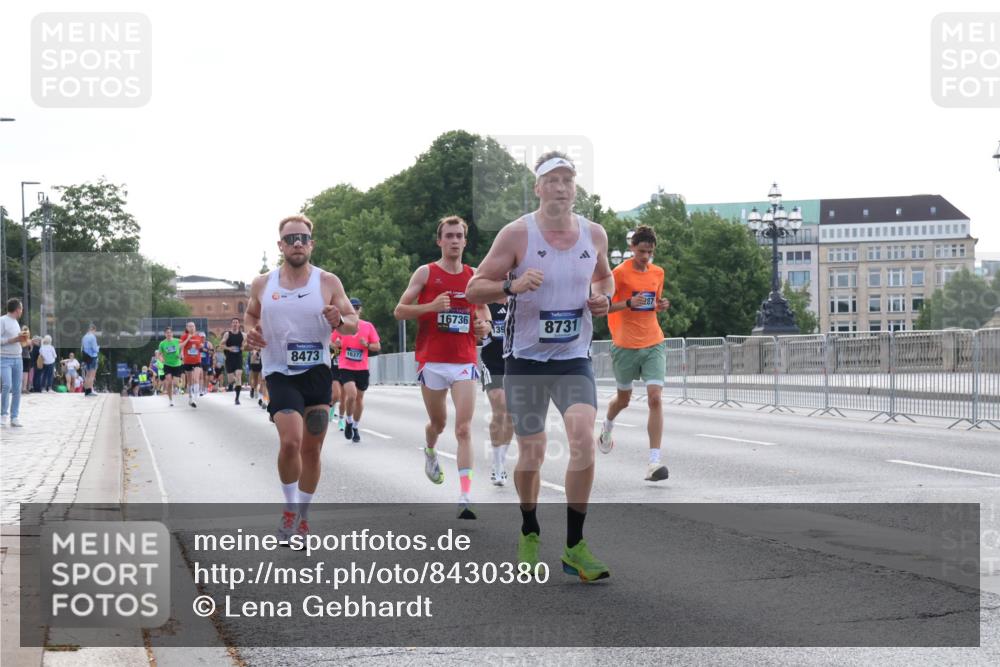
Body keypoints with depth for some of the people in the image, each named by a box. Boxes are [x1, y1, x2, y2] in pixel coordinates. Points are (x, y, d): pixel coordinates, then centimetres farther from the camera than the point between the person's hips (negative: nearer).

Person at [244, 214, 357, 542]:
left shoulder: (328, 282, -1)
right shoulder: (262, 284, 3)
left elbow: (353, 323, 3)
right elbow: (251, 314, 20)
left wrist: (339, 322, -20)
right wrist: (251, 331, -2)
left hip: (317, 372, 1)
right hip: (279, 374, -1)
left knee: (311, 449, 7)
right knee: (290, 442, -19)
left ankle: (302, 516, 24)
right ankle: (290, 507, 5)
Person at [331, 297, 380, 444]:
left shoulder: (368, 326, 2)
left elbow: (377, 346, 4)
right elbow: (331, 342, 14)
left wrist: (367, 344, -16)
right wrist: (337, 344, -9)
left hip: (362, 368, 2)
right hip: (345, 367, -2)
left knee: (359, 398, 9)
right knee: (351, 394, -21)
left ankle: (356, 427, 26)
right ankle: (349, 421, 4)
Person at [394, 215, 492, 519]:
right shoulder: (425, 273, 1)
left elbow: (484, 315, 19)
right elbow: (399, 311, -2)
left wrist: (484, 326, -5)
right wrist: (431, 306, -17)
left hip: (465, 362, 1)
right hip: (432, 361, -1)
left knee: (464, 428, -11)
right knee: (438, 422, 15)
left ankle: (465, 496, -17)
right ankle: (430, 452, 51)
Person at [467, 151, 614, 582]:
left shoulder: (594, 234, 3)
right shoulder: (517, 234, -8)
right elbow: (474, 289, -7)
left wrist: (604, 297, 1)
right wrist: (512, 286, -25)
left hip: (574, 358, 2)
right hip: (525, 358, -2)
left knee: (584, 439, -19)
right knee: (531, 454, 6)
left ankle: (574, 547, -9)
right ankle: (529, 533, 33)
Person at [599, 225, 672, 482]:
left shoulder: (658, 273, 8)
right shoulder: (620, 272, -7)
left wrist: (661, 306, 1)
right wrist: (629, 303, -22)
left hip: (654, 345, 2)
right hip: (625, 345, -2)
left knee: (655, 398, -13)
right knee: (623, 398, 15)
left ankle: (654, 461, -15)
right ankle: (607, 426, 51)